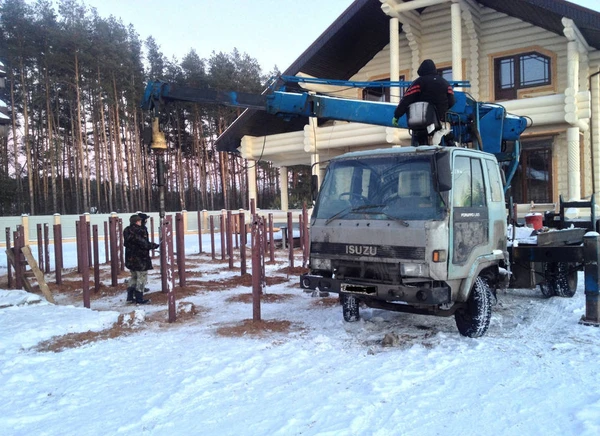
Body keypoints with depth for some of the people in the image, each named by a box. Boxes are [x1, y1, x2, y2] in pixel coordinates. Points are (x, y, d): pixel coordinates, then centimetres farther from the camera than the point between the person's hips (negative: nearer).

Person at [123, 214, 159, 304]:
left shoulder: (127, 230, 6)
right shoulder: (141, 230, -19)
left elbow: (126, 243, 14)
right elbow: (144, 244, -23)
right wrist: (153, 245, -8)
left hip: (130, 259, 8)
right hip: (140, 259, -8)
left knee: (134, 277, 21)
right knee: (142, 278, 3)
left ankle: (130, 297, 22)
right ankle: (139, 298, 6)